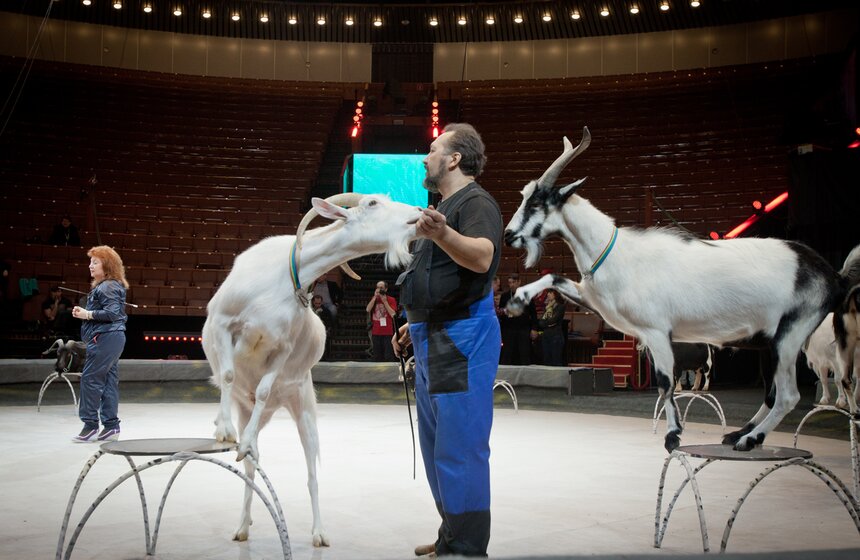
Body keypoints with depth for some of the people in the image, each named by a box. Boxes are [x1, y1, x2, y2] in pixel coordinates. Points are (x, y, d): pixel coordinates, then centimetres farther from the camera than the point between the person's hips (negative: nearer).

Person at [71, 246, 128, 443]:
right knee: (108, 381, 10)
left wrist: (88, 314, -14)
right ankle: (111, 426, 12)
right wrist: (84, 313, 8)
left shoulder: (108, 287, -13)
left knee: (90, 378, -8)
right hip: (111, 338, 11)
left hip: (105, 338, -11)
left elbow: (112, 313, -21)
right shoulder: (103, 286, 20)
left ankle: (90, 426, -4)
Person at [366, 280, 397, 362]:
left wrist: (385, 301, -10)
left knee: (389, 357, -7)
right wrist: (375, 297, -7)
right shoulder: (373, 299, 14)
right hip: (376, 333, 4)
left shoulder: (391, 300, 3)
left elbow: (393, 314, -9)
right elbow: (368, 309, -4)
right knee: (377, 357, 6)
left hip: (388, 333, -4)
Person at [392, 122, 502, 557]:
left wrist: (441, 234, -50)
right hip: (433, 341, 11)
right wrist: (416, 325, 27)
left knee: (459, 451, -9)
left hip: (462, 342, -11)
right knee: (437, 448, 17)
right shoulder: (446, 207, 21)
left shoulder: (476, 203, -12)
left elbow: (481, 257, -33)